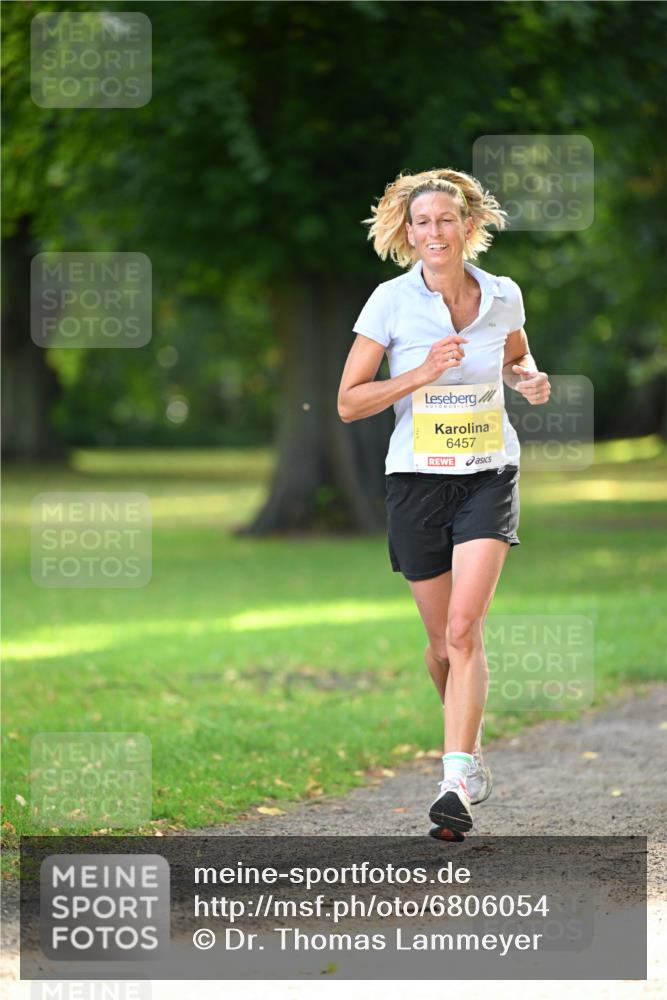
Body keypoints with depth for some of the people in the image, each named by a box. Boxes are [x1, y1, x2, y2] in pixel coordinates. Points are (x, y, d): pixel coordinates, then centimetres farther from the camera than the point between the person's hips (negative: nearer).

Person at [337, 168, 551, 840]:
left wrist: (529, 379, -2)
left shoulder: (503, 297, 0)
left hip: (489, 476, 0)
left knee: (464, 628, -17)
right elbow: (348, 403, -5)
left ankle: (457, 781, -21)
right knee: (441, 640, 8)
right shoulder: (391, 301, -6)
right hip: (417, 480, 0)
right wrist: (424, 373, -18)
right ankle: (470, 748, 35)